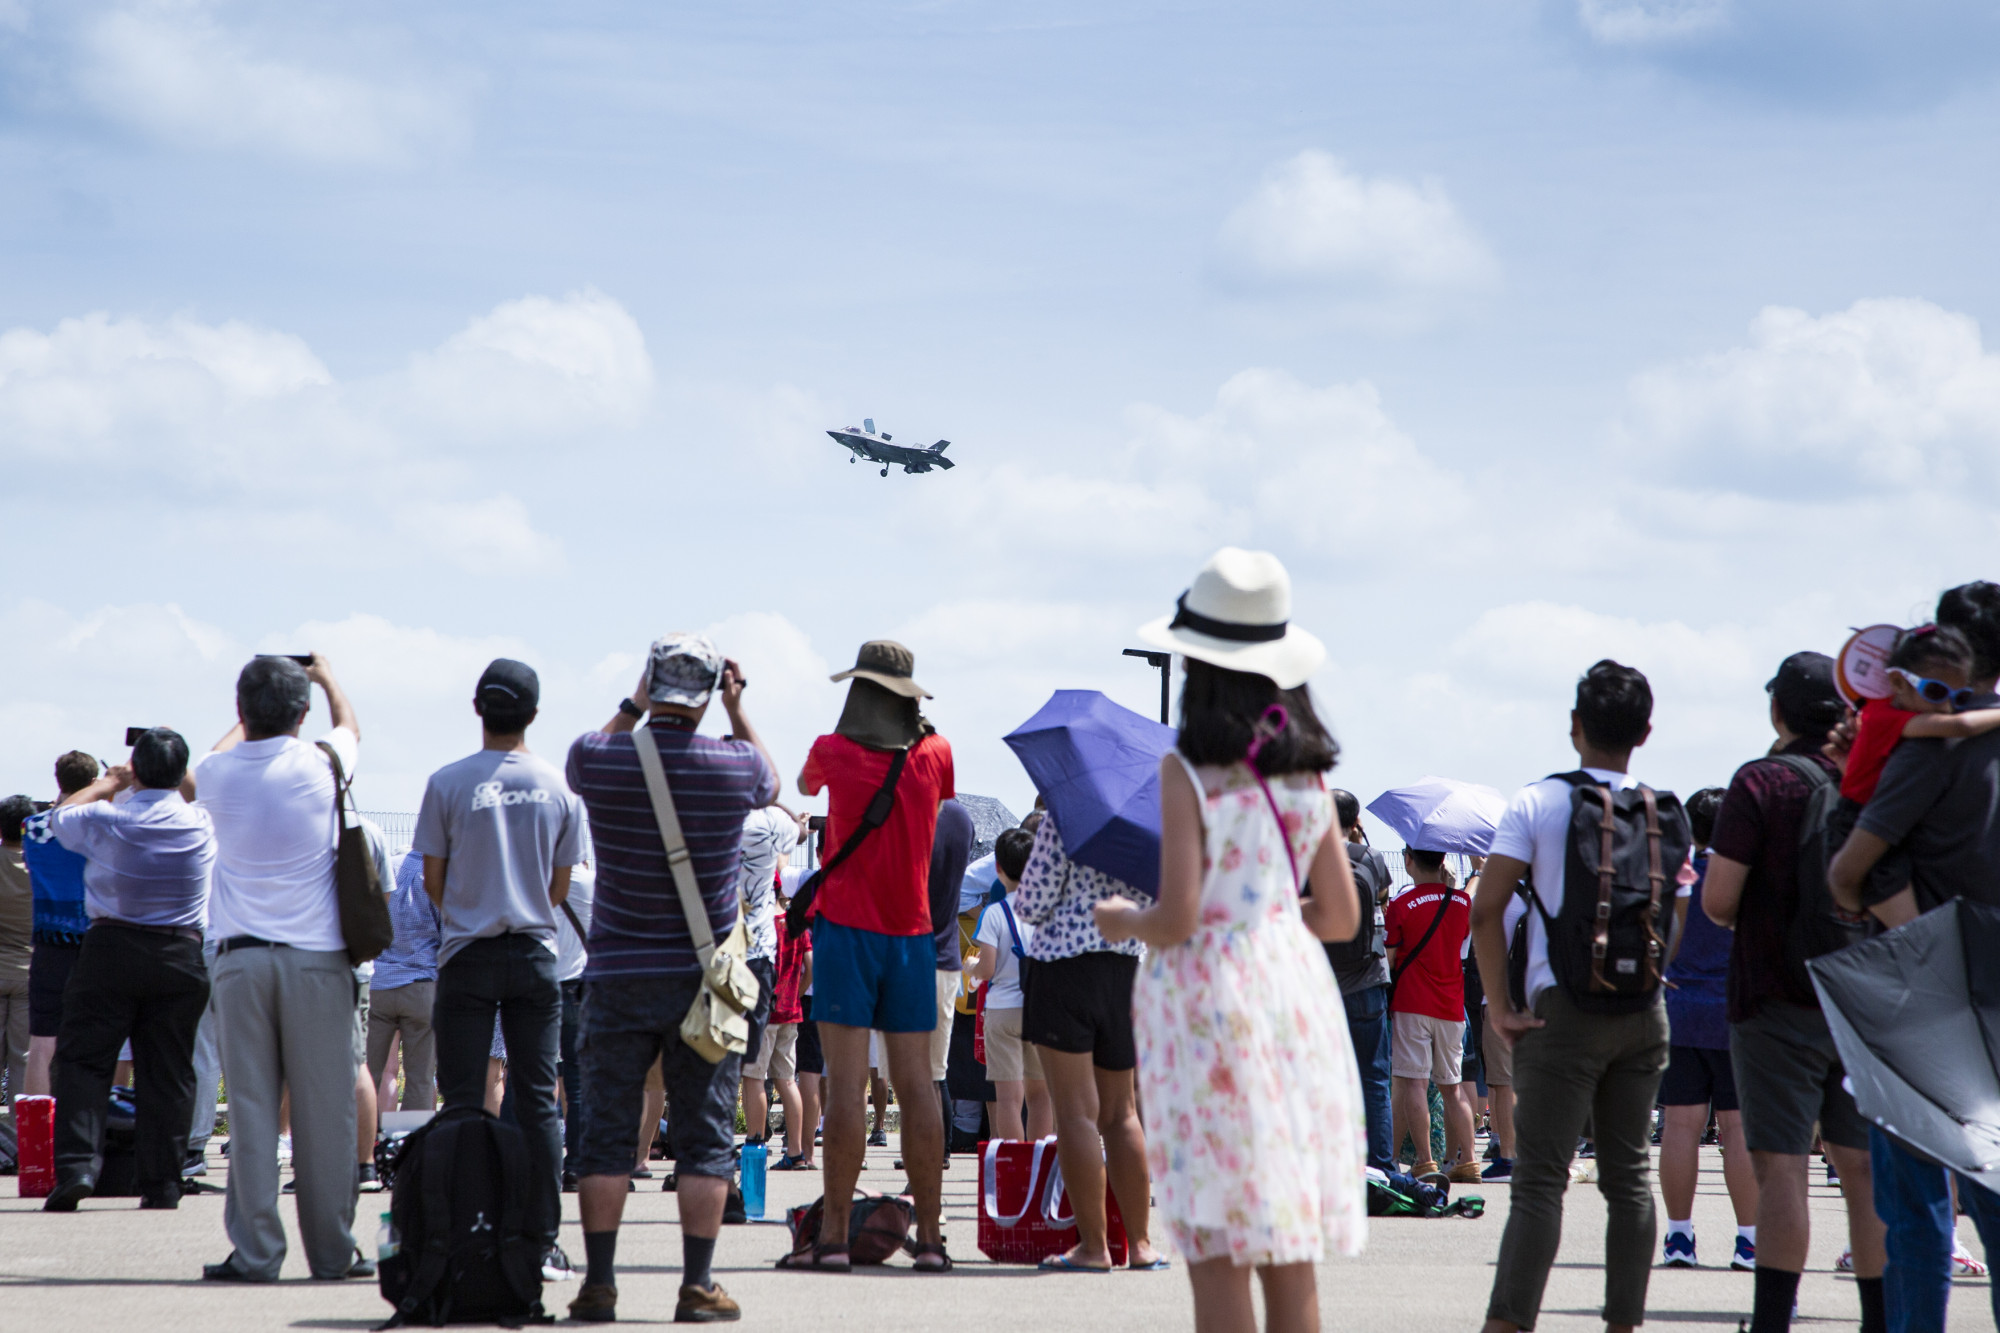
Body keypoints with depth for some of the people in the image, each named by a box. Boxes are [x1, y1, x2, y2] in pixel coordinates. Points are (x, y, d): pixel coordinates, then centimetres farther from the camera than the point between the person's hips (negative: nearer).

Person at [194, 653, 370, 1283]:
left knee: (250, 1109, 0)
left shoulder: (218, 773, 1)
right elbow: (350, 727, 23)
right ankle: (332, 1250, 6)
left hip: (240, 959, 1)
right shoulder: (319, 766, -2)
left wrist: (250, 715, 48)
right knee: (323, 1111, 3)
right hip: (316, 959, -1)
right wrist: (327, 676, 43)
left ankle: (255, 1251, -3)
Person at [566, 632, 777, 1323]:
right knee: (705, 1135, 4)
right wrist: (738, 711, 18)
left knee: (608, 1130, 4)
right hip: (705, 977, 0)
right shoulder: (735, 763, -7)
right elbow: (770, 783, 19)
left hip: (618, 976, 0)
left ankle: (599, 1284, 3)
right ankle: (697, 1286, 1)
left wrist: (633, 706, 19)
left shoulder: (600, 760, -7)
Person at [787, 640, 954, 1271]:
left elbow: (804, 785, 18)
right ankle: (930, 1236, 2)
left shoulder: (835, 750, -4)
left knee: (845, 1082, -7)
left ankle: (833, 1235, -10)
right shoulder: (935, 753, 2)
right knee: (916, 1084, 3)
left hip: (847, 928, -3)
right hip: (913, 934, 3)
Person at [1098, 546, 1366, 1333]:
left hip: (1209, 1002, -6)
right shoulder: (1306, 772, 8)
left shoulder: (1190, 771, -10)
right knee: (1290, 1254, 9)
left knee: (1218, 1256, -3)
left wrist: (1122, 921, 6)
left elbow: (1177, 919, -15)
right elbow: (1340, 916, 11)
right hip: (1295, 994, 6)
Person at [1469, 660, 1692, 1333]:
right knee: (1628, 1176, 11)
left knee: (1541, 1178, -7)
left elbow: (1487, 908, -12)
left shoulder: (1537, 802, -5)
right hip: (1645, 1011, 4)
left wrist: (1500, 1007, -7)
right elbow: (1678, 921, 11)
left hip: (1568, 1006, -4)